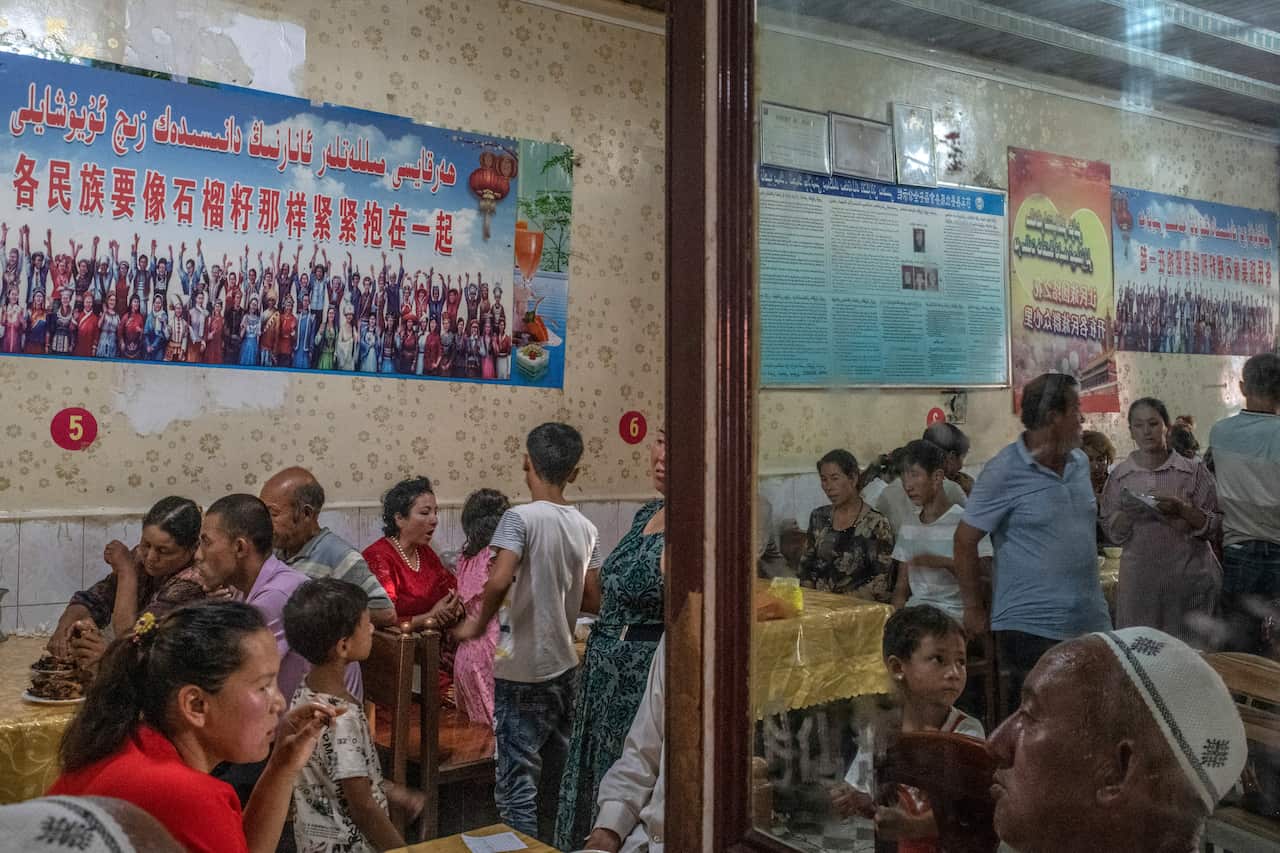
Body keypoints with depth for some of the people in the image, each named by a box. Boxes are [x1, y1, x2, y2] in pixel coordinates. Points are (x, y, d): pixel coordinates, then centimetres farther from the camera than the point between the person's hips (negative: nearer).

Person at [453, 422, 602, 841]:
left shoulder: (521, 517, -14)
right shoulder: (586, 528, 4)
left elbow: (499, 580, -28)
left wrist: (478, 623, -11)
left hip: (523, 670, -6)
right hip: (565, 667, 6)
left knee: (518, 784, 3)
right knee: (555, 782, 17)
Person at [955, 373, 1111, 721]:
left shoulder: (1081, 462, 10)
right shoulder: (1004, 472, -13)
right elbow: (965, 541, -10)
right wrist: (974, 609, -6)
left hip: (1092, 623, 7)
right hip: (1031, 628, -6)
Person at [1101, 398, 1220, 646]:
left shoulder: (1194, 471, 3)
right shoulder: (1120, 476, 6)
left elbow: (1214, 527, 1)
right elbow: (1113, 533, 6)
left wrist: (1181, 509, -15)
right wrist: (1127, 513, -12)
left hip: (1189, 578, -1)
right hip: (1138, 578, 1)